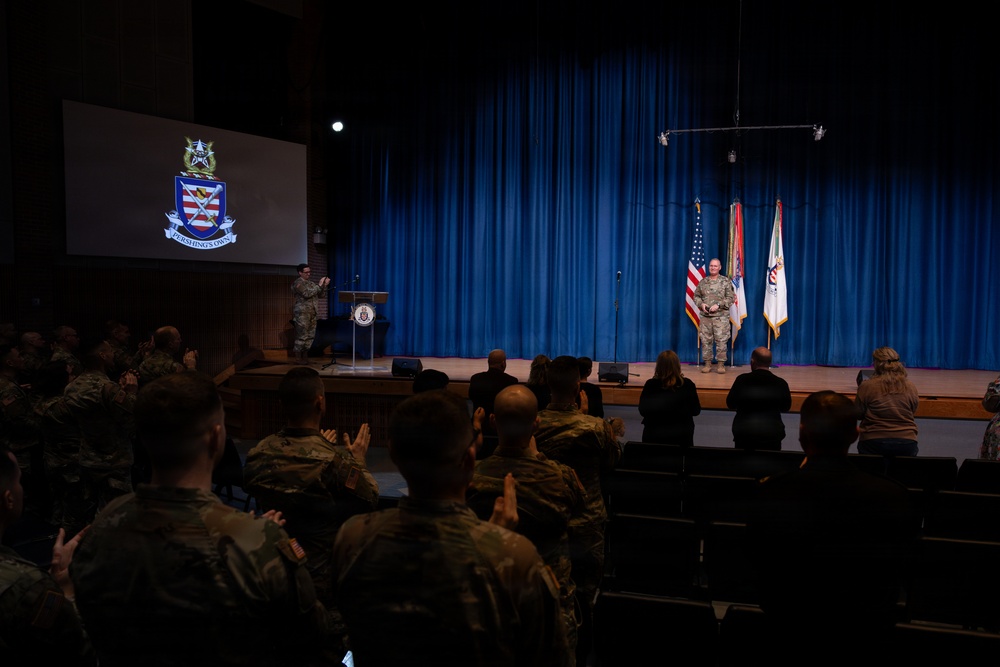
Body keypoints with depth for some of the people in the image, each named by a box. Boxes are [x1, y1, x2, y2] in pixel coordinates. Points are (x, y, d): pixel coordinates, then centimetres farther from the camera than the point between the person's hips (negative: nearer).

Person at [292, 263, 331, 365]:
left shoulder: (310, 283, 18)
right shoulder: (298, 283, -8)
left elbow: (319, 294, 18)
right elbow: (307, 294, -20)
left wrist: (325, 285, 2)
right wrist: (319, 285, -17)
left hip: (312, 312, 8)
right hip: (302, 312, -8)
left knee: (310, 335, 8)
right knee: (302, 336, -7)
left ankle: (305, 356, 16)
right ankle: (298, 358, -2)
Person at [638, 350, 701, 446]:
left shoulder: (650, 385, -14)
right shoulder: (687, 384, -12)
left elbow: (642, 411, -2)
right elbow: (696, 411, -1)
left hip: (653, 435, 0)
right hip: (681, 435, 1)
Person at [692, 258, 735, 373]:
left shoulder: (726, 281, 1)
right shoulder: (703, 281, 10)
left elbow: (730, 297, -4)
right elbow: (696, 296, 15)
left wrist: (718, 305, -15)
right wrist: (701, 304, -5)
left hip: (721, 317, -3)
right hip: (705, 316, 3)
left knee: (721, 340, -3)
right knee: (705, 340, 4)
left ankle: (721, 364, 4)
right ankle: (707, 363, 12)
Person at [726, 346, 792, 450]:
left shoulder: (742, 379, -9)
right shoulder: (781, 383, -6)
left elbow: (730, 404, 3)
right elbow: (786, 408, 10)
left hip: (744, 434, 0)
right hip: (772, 433, 0)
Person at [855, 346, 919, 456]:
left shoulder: (866, 386, -7)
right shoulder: (911, 387, 3)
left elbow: (857, 414, 2)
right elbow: (913, 412, 16)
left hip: (873, 444, -2)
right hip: (906, 444, 2)